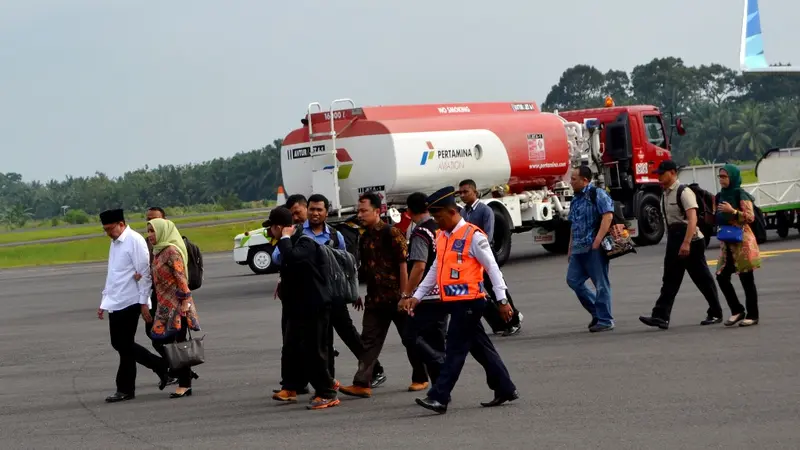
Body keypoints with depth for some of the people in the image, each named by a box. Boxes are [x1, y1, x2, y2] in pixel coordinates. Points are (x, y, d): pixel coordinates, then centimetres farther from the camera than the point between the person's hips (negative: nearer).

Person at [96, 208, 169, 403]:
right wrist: (104, 302, 19)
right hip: (115, 304, 9)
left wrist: (144, 303, -16)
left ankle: (125, 389, 4)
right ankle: (160, 367, 18)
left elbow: (144, 273, -14)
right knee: (120, 344, 9)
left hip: (129, 303, -9)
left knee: (125, 345, -4)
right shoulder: (115, 243, 16)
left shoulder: (135, 241, -11)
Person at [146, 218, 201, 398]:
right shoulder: (158, 251, 14)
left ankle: (185, 385, 1)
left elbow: (181, 278, -17)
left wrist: (185, 301, -20)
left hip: (176, 305, -9)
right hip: (165, 305, 9)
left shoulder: (172, 251, -13)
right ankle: (185, 373, 15)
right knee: (159, 341, 7)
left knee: (179, 342, -5)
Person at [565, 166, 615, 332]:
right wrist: (570, 248, 23)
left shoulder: (597, 194, -8)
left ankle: (605, 320, 4)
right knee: (573, 280, 6)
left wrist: (597, 241, -24)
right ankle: (597, 312, 17)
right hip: (579, 249, 9)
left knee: (601, 284, -3)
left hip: (594, 248, -9)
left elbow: (608, 216, -18)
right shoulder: (575, 199, 19)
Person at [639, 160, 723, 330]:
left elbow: (692, 218, -23)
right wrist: (672, 242, 16)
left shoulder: (684, 192, -15)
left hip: (691, 240, -8)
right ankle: (661, 316, -5)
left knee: (702, 278, 2)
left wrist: (686, 243, -30)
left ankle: (715, 314, 13)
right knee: (670, 279, 0)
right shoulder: (665, 194, 11)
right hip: (674, 240, 8)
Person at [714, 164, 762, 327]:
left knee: (746, 278, -3)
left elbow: (750, 217, -14)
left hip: (742, 241, -7)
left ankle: (752, 315, 3)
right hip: (727, 242, 7)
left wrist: (733, 211, -24)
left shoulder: (741, 195, -8)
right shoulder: (721, 196, 13)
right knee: (722, 277, 0)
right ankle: (737, 310, 11)